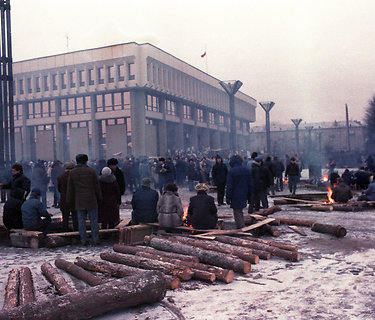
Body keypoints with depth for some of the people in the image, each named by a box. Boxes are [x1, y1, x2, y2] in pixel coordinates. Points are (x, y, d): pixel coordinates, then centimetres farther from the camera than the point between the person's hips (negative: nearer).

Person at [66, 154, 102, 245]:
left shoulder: (72, 173, 1)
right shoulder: (91, 171, -3)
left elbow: (70, 189, 3)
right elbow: (97, 186, 0)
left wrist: (70, 201, 10)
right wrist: (99, 199, 9)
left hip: (79, 202, 2)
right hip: (91, 200, -1)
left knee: (81, 221, 5)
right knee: (93, 220, 4)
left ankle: (83, 241, 6)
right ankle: (95, 239, 5)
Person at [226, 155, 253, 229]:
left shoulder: (231, 171, -12)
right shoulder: (246, 170, 5)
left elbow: (229, 186, -14)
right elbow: (250, 185, 10)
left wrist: (228, 197, -8)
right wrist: (249, 196, 17)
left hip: (235, 196, -6)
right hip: (244, 195, 6)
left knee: (237, 213, 2)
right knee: (240, 211, 19)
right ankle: (243, 227, 23)